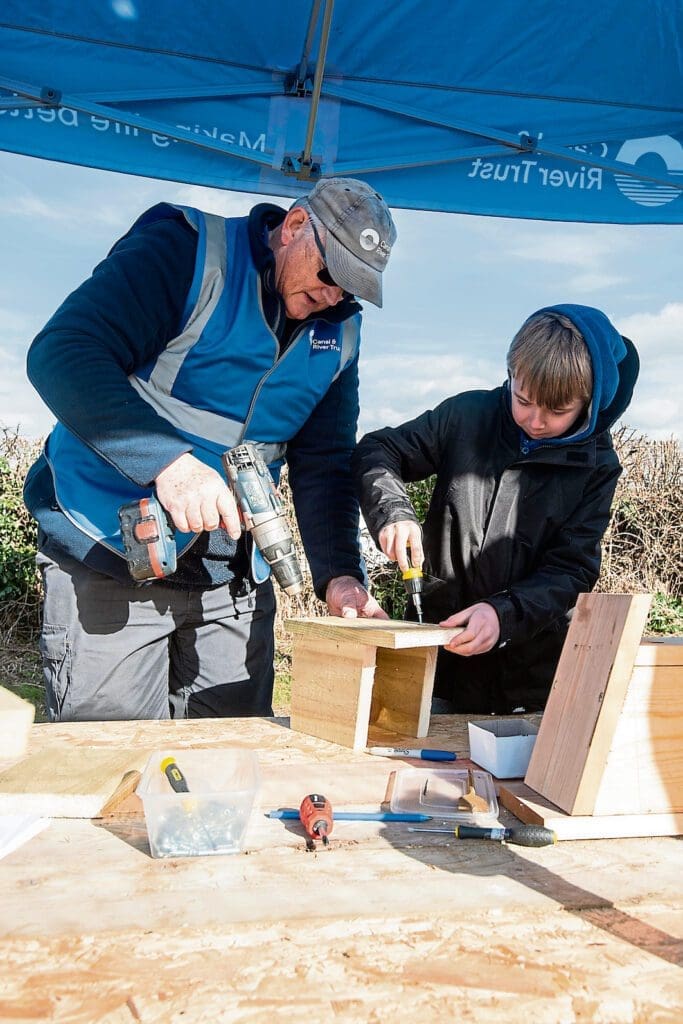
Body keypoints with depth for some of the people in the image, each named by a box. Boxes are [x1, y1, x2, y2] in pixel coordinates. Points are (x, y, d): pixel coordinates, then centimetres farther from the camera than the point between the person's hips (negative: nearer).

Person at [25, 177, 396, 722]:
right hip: (110, 560, -5)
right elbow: (61, 354, -22)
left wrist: (339, 573, -9)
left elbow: (324, 463, 6)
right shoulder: (189, 250, -11)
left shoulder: (339, 331, 7)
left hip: (232, 582, 6)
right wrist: (166, 459, -35)